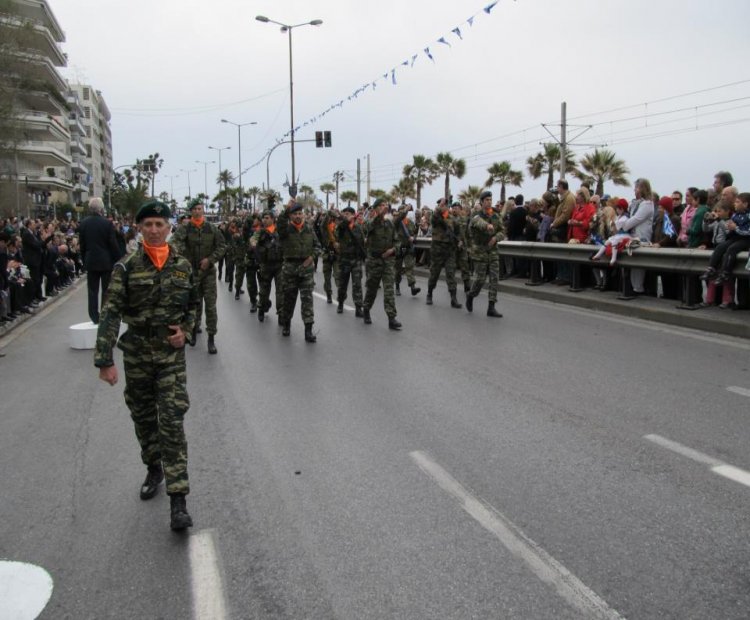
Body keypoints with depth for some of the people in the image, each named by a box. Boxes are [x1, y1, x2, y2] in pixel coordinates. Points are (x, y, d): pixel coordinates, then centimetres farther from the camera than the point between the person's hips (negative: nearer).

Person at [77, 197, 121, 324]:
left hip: (91, 261, 3)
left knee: (92, 290, 7)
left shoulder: (83, 223, -1)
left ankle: (94, 317, 6)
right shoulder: (107, 223, -12)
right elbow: (113, 244, -11)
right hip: (106, 261, -3)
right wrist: (118, 260, -2)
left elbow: (82, 244, 4)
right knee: (106, 290, 6)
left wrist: (84, 260, 14)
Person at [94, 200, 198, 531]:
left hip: (171, 353, 0)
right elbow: (110, 313, -13)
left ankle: (178, 499, -7)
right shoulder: (127, 267, -7)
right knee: (143, 418, 15)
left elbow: (194, 304, 15)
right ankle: (154, 469, 40)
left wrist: (186, 330, -5)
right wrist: (104, 360, -20)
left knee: (172, 423, -7)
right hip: (136, 353, 1)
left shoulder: (183, 266, 0)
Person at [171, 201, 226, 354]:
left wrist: (210, 259, -9)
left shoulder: (212, 228, 0)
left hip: (209, 271, 0)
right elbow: (174, 241, -19)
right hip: (192, 271, 0)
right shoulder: (185, 228, -4)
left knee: (210, 305, -3)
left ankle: (211, 338, 2)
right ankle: (194, 329, 33)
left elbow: (222, 246, 2)